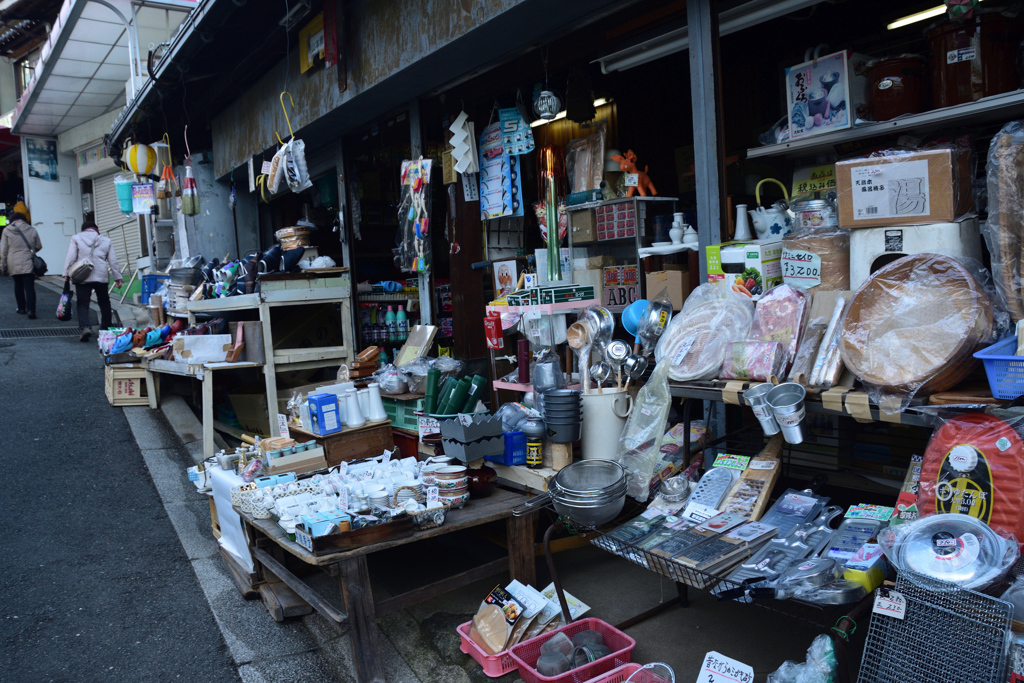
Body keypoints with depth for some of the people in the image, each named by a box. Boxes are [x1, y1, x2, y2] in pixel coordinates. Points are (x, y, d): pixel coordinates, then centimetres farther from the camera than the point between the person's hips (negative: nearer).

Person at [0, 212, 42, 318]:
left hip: (14, 265, 1)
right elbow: (39, 247, 10)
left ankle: (21, 308, 23)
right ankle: (31, 310, -14)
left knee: (18, 286, 17)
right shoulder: (32, 230, 0)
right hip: (28, 265, -1)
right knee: (30, 287, -4)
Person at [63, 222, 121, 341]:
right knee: (104, 303, 13)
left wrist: (66, 273, 2)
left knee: (83, 303, -1)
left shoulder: (76, 238, 7)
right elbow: (113, 261, 10)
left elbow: (71, 257, -2)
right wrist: (117, 277, 12)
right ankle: (106, 328, 18)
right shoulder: (106, 240, 12)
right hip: (102, 277, 2)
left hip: (83, 277, -2)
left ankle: (85, 327, -21)